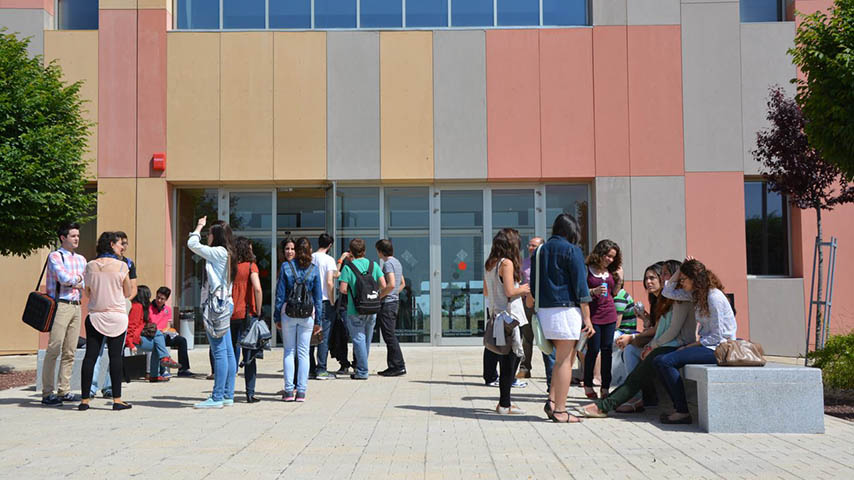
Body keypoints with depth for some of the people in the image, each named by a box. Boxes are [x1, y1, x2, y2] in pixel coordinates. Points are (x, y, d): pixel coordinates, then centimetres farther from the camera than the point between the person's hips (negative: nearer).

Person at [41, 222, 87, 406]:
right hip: (60, 306, -6)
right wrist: (78, 278, 3)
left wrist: (72, 280, -3)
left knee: (70, 351, 6)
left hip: (76, 306, 7)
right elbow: (64, 278, -15)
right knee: (54, 349, -10)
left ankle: (64, 391, 11)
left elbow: (86, 284, 14)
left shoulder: (80, 259, 19)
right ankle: (48, 393, -8)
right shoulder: (54, 256, -1)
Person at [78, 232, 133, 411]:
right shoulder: (121, 265, -7)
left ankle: (85, 399, 5)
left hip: (95, 315, 3)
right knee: (115, 357, 0)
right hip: (117, 316, -3)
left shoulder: (90, 266, 3)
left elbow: (87, 293, 10)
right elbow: (127, 293, 0)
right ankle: (117, 399, 1)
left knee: (90, 356, 4)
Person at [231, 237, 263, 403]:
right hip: (247, 314, -3)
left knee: (232, 353, 12)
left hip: (231, 315, 4)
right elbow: (257, 289, -17)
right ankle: (250, 393, 2)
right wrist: (258, 311, -8)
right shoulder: (250, 266, -5)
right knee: (249, 354, 2)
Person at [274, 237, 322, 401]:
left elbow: (280, 293, -1)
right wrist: (318, 319, 9)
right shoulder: (313, 269, 1)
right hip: (307, 314, 0)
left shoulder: (286, 266, -1)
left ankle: (289, 391, 4)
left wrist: (277, 316, 4)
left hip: (288, 313, 0)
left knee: (289, 352, 7)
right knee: (303, 352, 5)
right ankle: (301, 391, 4)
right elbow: (318, 296, 3)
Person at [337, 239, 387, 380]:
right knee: (367, 339, 16)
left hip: (355, 311, -4)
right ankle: (361, 366, 27)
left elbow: (342, 289, -13)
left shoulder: (348, 267, -9)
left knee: (358, 339, 1)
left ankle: (362, 372, -1)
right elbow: (383, 285, -1)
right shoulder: (373, 265, 2)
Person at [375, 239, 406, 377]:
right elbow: (402, 283, 25)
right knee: (389, 335, 13)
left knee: (389, 336, -7)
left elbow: (391, 284, -24)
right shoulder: (397, 262, 17)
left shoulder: (388, 263, -13)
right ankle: (393, 366, 15)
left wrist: (379, 296, -14)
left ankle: (399, 366, -7)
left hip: (387, 303, -10)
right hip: (395, 301, 10)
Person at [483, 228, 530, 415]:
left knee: (509, 358, 14)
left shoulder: (489, 264, 12)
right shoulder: (507, 263, -12)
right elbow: (509, 291, -19)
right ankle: (504, 405, 2)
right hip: (508, 315, -9)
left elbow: (486, 292, 18)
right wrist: (523, 289, 1)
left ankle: (504, 402, 17)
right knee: (510, 358, -2)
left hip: (496, 314, 9)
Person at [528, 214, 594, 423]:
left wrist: (534, 304, 20)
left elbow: (533, 287, 15)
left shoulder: (540, 251, 13)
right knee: (564, 360, -2)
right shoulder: (571, 250, -7)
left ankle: (552, 400, 8)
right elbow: (580, 285, -9)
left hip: (545, 310, 7)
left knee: (563, 357, 17)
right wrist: (587, 318, -7)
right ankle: (559, 410, -1)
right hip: (566, 309, -7)